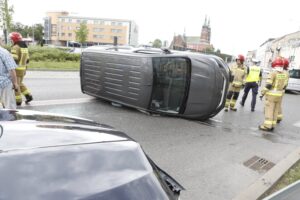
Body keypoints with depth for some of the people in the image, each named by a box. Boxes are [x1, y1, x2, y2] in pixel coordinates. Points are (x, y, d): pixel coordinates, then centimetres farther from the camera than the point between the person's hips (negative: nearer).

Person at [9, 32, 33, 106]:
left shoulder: (15, 47, -16)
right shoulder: (25, 47, 10)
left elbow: (14, 59, -24)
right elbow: (27, 60, 13)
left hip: (16, 69, -8)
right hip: (23, 68, 8)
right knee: (20, 83, 21)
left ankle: (18, 101, 8)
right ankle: (28, 96, 14)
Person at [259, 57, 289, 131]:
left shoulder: (273, 73, -14)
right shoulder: (284, 74, 7)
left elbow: (268, 85, -19)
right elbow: (284, 86, 11)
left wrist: (262, 93, -13)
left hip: (271, 95, -6)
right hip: (279, 96, 7)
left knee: (269, 111, -3)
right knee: (275, 111, 11)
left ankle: (267, 126, -2)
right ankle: (272, 125, 15)